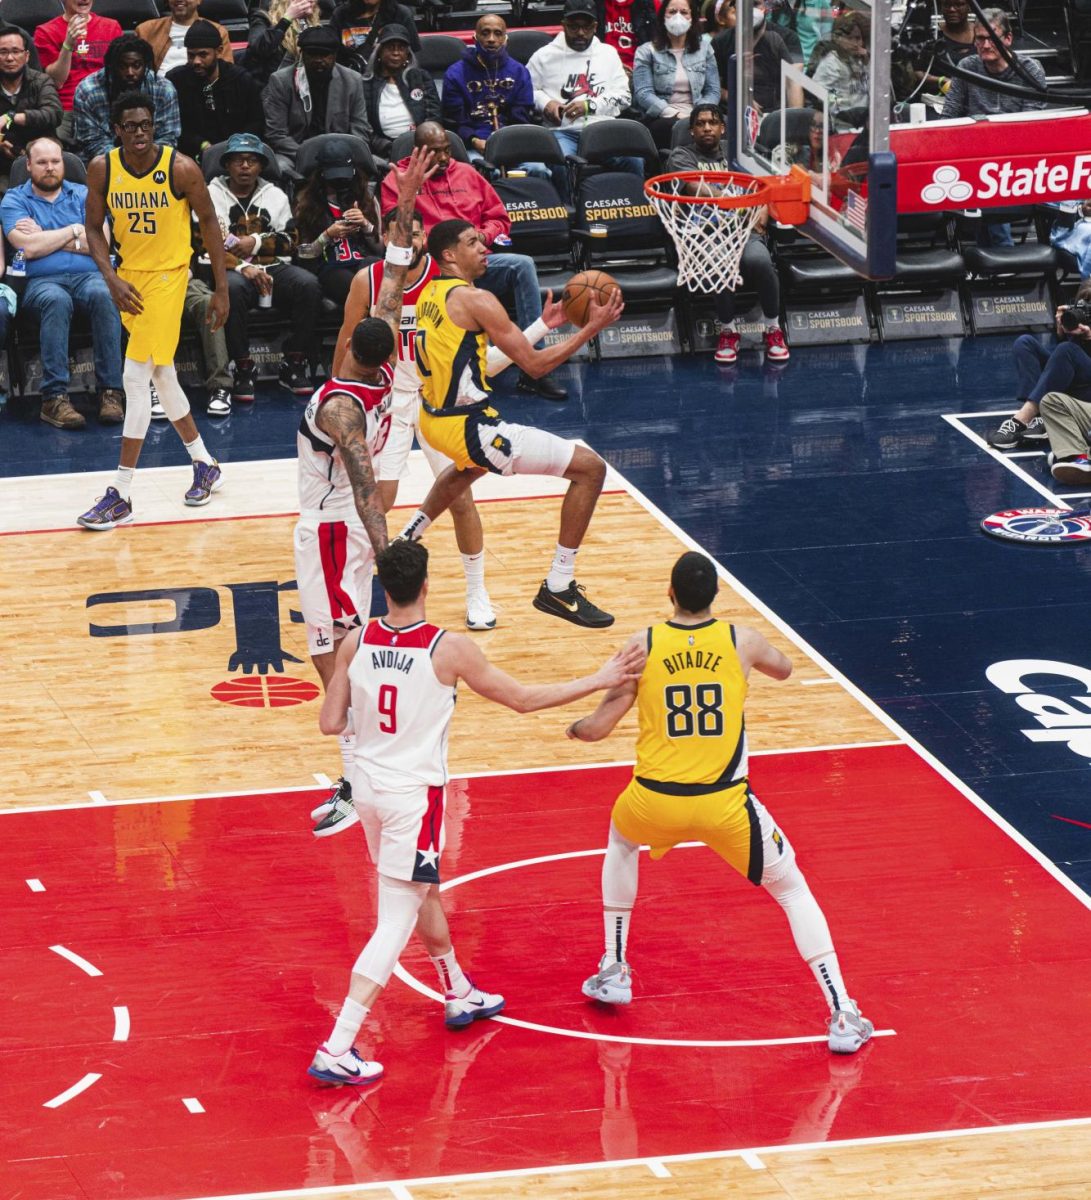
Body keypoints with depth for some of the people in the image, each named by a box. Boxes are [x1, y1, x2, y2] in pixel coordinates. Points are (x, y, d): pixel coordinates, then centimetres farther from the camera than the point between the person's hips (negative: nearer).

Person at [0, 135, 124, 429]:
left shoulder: (83, 195, 18)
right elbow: (29, 247, -5)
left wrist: (45, 238, 0)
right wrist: (73, 231, 2)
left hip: (88, 276, 2)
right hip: (41, 281, -2)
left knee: (103, 295, -35)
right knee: (56, 301, -38)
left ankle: (110, 392, -34)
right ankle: (54, 397, -40)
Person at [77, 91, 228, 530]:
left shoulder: (181, 169, -16)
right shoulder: (102, 169, -6)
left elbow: (209, 222, -6)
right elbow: (95, 228, 3)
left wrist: (221, 288, -6)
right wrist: (112, 279, -12)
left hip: (167, 274, -5)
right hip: (130, 276, 5)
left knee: (136, 378, -11)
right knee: (161, 375, 15)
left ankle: (120, 495, -9)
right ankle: (205, 465, 34)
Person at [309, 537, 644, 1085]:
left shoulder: (356, 644, -6)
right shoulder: (449, 650, -18)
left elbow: (330, 723, -3)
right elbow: (523, 699, -8)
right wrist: (600, 680, 0)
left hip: (368, 787, 6)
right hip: (414, 795, -6)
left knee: (423, 890, 27)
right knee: (395, 925, -2)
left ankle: (460, 995, 47)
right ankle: (336, 1050, -9)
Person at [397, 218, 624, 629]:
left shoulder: (430, 294, 11)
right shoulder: (475, 300, -16)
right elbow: (534, 364, -16)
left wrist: (543, 325, 16)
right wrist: (591, 329, -11)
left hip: (434, 420, 10)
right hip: (469, 427, -10)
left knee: (471, 466, 47)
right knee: (590, 467, -7)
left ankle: (407, 538, 53)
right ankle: (558, 587, -6)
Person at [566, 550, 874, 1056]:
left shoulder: (642, 645, -3)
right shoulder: (741, 640, -1)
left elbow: (598, 727, 2)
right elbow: (783, 669, 23)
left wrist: (576, 728, 25)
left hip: (655, 801, 1)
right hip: (724, 804, -1)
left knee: (621, 843, 36)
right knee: (792, 890, 14)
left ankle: (613, 970, 34)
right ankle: (842, 1016, 4)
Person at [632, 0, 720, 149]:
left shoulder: (704, 48, 18)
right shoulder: (646, 52, 8)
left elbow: (713, 91, 13)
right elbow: (643, 94, -4)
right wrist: (675, 114, -19)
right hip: (660, 119, -2)